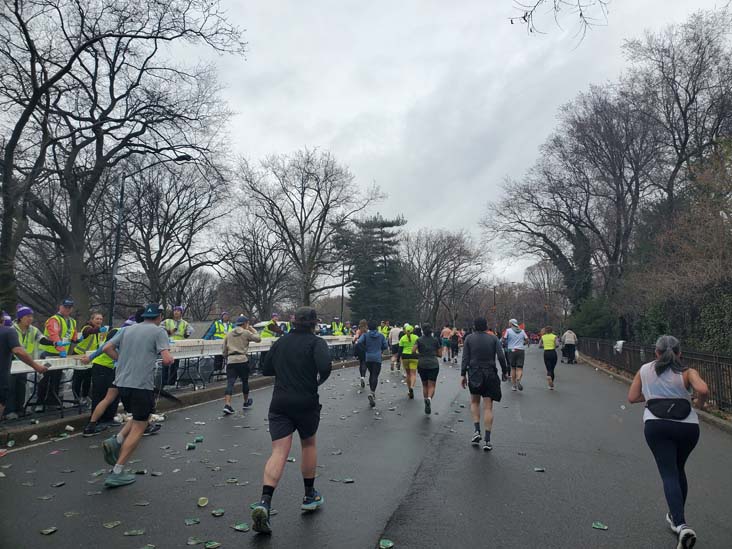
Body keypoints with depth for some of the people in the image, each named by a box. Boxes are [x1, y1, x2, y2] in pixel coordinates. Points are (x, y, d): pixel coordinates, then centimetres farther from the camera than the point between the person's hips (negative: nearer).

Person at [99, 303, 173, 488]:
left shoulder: (127, 329, 12)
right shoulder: (159, 331, -6)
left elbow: (107, 348, 9)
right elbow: (167, 359, -16)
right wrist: (170, 359, 6)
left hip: (122, 382, 7)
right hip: (142, 385, -7)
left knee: (138, 419, 27)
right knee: (138, 428, 4)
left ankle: (116, 441, 5)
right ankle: (117, 473, 4)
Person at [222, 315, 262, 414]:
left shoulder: (229, 334, 15)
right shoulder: (246, 333, 1)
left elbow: (224, 351, 13)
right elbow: (258, 339, 6)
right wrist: (252, 330, 17)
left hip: (231, 361, 3)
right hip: (242, 360, -3)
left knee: (230, 383, -4)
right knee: (245, 381, 15)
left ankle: (227, 405, -19)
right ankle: (246, 402, 32)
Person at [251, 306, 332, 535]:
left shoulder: (280, 342, 9)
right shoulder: (316, 342, -6)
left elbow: (266, 369, 15)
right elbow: (325, 367, -22)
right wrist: (318, 381, -1)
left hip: (279, 403, 3)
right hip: (306, 402, -3)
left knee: (279, 452, -1)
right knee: (309, 444, 19)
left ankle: (264, 503, -17)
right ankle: (310, 495, 31)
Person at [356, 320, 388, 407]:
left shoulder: (365, 335, 0)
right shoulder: (381, 335, 2)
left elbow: (359, 342, -16)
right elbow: (385, 346, 2)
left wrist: (365, 348, -1)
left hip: (368, 358, 2)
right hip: (377, 358, -2)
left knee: (371, 374, 20)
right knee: (375, 376, -5)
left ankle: (372, 392, 24)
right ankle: (372, 393, -23)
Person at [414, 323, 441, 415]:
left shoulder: (419, 340, 1)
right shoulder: (435, 340, 3)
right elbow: (439, 354, 5)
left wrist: (419, 354, 6)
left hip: (422, 365, 1)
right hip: (433, 365, -1)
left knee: (424, 385, 16)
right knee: (431, 385, -3)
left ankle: (426, 401, 15)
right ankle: (429, 398, -29)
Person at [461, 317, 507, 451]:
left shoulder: (469, 338, 0)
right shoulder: (493, 338, 0)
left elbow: (465, 358, -5)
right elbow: (501, 356, -8)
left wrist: (463, 375, -2)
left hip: (474, 374, 0)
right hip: (490, 375, 0)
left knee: (475, 402, 21)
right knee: (488, 407, 4)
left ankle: (477, 431, 6)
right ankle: (487, 441, 2)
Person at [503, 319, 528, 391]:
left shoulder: (508, 330, -1)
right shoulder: (522, 331, 10)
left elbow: (504, 339, -6)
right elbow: (527, 339, 5)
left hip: (512, 350, -1)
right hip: (521, 351, 1)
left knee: (513, 368, 11)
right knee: (520, 368, -1)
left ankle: (514, 385, 13)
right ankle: (518, 380, -29)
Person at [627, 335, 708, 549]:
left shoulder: (645, 370, 11)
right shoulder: (687, 372, 6)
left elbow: (632, 398, 13)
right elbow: (703, 390, -15)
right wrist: (699, 403, 6)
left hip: (656, 425, -1)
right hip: (687, 426, 2)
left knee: (669, 474, -1)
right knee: (679, 470, 23)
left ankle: (681, 525, -19)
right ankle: (676, 517, 34)